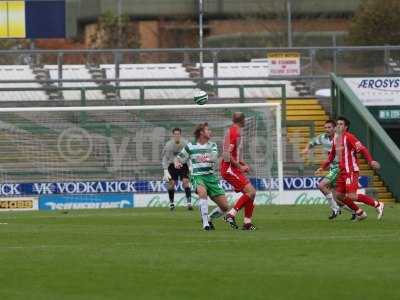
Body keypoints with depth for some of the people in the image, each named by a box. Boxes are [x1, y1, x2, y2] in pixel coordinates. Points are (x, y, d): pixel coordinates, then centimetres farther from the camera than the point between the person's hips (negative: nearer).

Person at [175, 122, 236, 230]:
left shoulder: (212, 146, 7)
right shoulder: (190, 147, 3)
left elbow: (214, 157, -15)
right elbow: (179, 158, 13)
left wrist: (206, 158, -38)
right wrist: (177, 163, -12)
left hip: (211, 177, 3)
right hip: (197, 176, -3)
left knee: (225, 206, -4)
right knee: (202, 192, -39)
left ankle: (209, 219, 24)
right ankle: (205, 223, -32)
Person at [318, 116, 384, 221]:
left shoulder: (348, 137, -12)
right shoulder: (336, 139, 14)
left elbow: (362, 149, -18)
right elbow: (332, 155, 26)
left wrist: (371, 161, -30)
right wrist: (322, 167, 24)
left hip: (351, 171, -9)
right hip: (342, 171, 9)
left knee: (352, 196, -15)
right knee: (339, 195, 7)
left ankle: (377, 204, -3)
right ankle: (359, 212, 20)